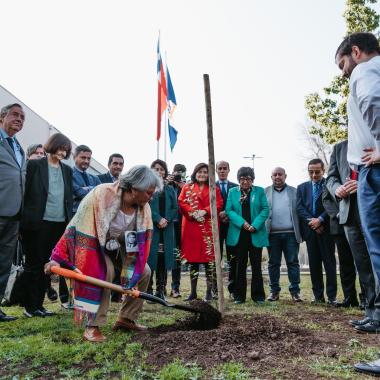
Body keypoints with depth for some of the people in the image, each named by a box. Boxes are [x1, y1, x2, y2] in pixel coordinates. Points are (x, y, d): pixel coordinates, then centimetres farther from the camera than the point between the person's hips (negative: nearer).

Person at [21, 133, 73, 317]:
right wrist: (25, 219, -6)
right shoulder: (35, 165, 0)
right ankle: (30, 306, 15)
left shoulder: (67, 170, 13)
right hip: (38, 223, -4)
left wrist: (70, 222, 7)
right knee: (34, 264, 4)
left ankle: (37, 305, 20)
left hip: (59, 224, 4)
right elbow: (25, 192, -2)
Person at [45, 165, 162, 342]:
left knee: (144, 271, -3)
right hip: (95, 243, -6)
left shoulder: (143, 207, -17)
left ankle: (126, 319, 12)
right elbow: (78, 228, -31)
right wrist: (58, 257, -31)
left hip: (119, 245, 6)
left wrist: (130, 276, -19)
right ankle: (93, 326, -15)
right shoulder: (101, 195, -34)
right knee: (105, 272, -30)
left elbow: (141, 241, -13)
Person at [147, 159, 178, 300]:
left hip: (167, 230, 3)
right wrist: (158, 219, -15)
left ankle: (161, 291, 12)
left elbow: (175, 208, 8)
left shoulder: (170, 190, 16)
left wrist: (166, 220, -8)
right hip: (150, 228, -3)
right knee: (150, 258, -5)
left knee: (163, 259, 3)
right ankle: (148, 291, 3)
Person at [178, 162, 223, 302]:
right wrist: (193, 212, -13)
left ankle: (209, 292, 10)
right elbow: (182, 203, 2)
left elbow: (218, 204, 1)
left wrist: (205, 211, -14)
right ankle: (193, 292, 15)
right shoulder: (187, 188, 12)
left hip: (209, 228, -1)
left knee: (209, 259, -1)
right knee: (193, 260, 5)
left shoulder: (214, 189, 11)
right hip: (191, 227, 1)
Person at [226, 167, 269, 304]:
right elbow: (229, 210, 0)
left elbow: (265, 209, -1)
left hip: (256, 234, -1)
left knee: (256, 265, 4)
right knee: (240, 265, 7)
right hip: (238, 235, 1)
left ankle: (258, 296, 14)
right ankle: (239, 296, 16)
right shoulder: (232, 192, 9)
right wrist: (242, 223, -14)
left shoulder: (259, 191, 6)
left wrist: (255, 226, -13)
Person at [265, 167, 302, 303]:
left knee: (293, 262, 2)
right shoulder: (265, 192, 9)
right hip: (273, 234, 0)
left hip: (291, 233, 0)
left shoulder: (294, 191, 10)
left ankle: (295, 291, 11)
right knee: (273, 263, 6)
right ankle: (274, 291, 15)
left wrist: (301, 232, -2)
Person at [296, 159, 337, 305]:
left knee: (329, 262, 0)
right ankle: (318, 295, 11)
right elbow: (299, 208, 5)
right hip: (310, 229, 3)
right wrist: (311, 221, -9)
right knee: (314, 263, 5)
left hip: (326, 228, -3)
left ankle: (332, 296, 6)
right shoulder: (302, 187, 15)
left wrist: (320, 220, -15)